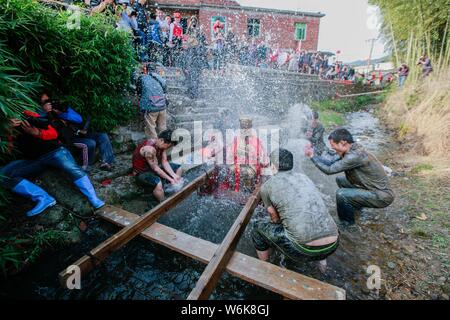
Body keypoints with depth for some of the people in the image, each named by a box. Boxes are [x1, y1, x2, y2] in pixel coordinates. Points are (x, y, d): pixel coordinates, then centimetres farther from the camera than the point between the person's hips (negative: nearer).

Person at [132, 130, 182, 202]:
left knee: (178, 168, 6)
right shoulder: (149, 149, -34)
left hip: (154, 167, 9)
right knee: (158, 183, -38)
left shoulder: (162, 145, -9)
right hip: (142, 172, -9)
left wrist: (174, 175, -17)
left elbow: (164, 162, -6)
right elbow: (155, 168, -29)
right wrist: (170, 179, -25)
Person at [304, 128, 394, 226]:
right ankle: (356, 205, 29)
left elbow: (329, 170, -25)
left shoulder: (355, 155, -29)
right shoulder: (351, 151, -1)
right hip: (375, 189, 9)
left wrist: (312, 156, -14)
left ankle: (348, 224, 4)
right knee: (340, 180, 13)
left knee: (341, 194, -22)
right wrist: (314, 155, -1)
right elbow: (331, 164, 6)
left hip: (382, 196, -9)